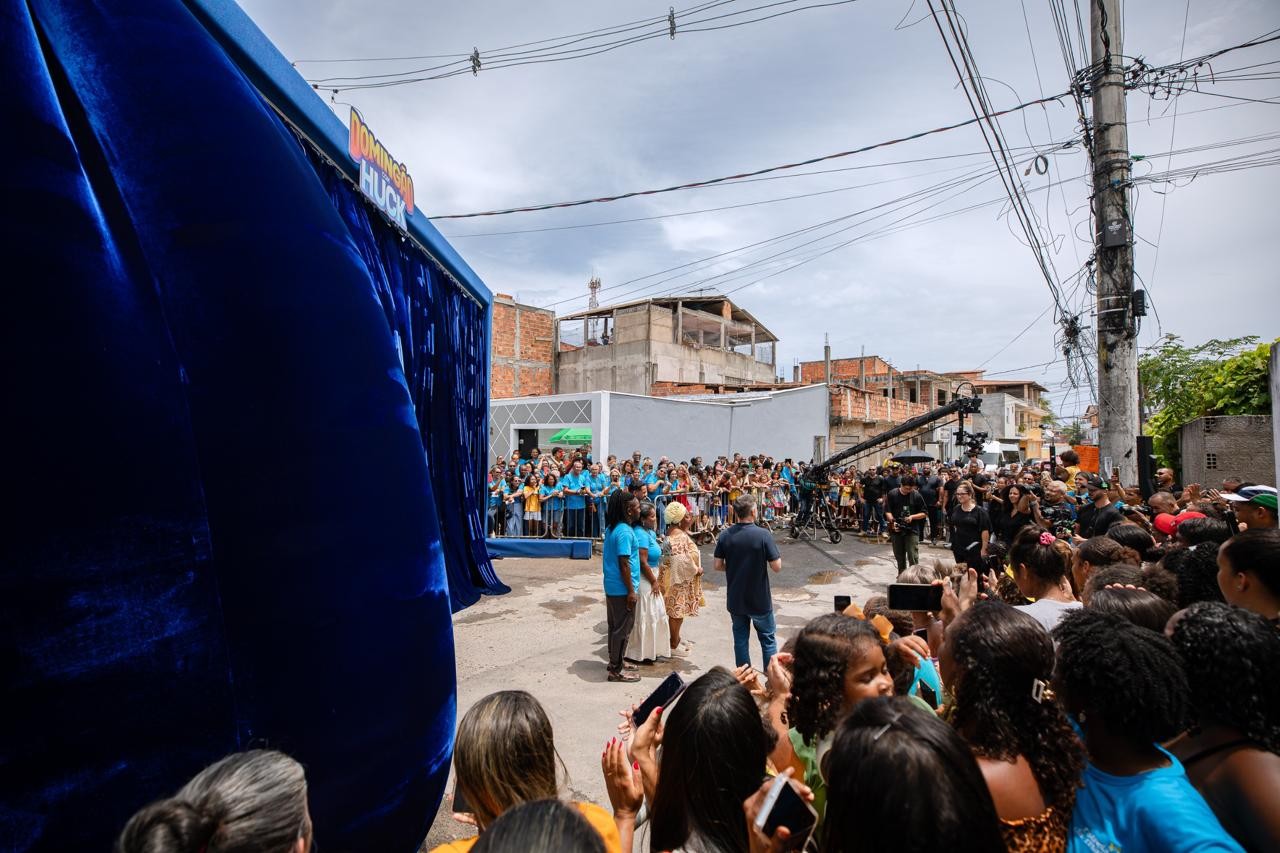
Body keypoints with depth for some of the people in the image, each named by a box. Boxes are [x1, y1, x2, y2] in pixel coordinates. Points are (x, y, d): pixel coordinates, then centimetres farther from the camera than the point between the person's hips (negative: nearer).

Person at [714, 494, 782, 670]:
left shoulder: (725, 536, -8)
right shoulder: (763, 535, -18)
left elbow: (718, 566, -3)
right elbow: (777, 567, -16)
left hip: (735, 599, 3)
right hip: (760, 599, -3)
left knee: (740, 640, 15)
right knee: (768, 639, 15)